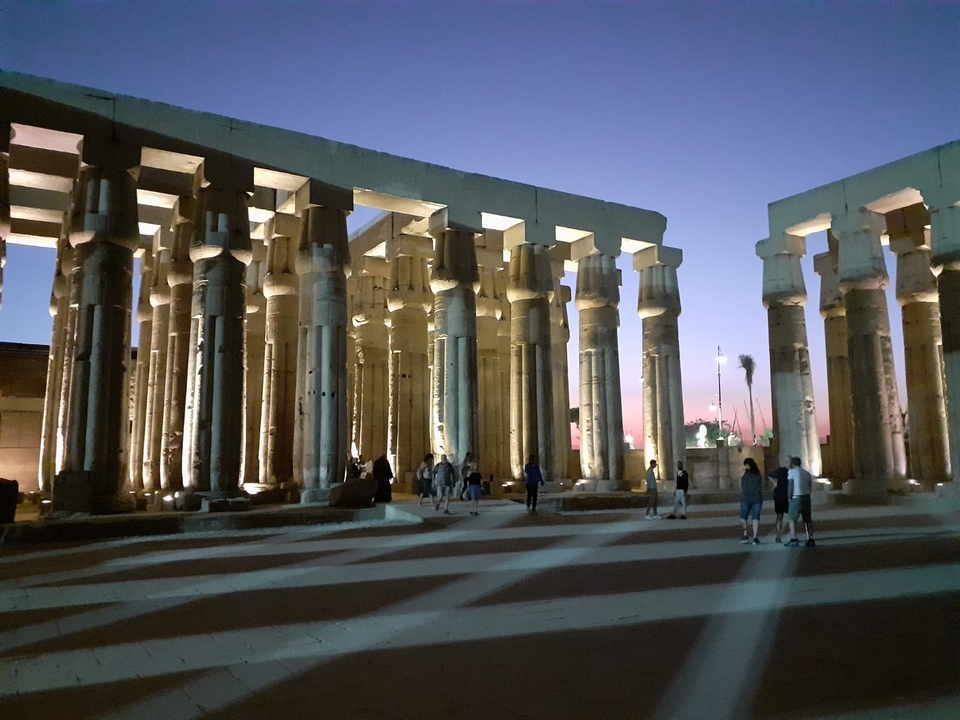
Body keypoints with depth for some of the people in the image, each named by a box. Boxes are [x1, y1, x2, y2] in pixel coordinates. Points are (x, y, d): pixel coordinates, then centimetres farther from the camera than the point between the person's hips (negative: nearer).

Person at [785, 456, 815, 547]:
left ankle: (794, 540, -8)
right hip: (806, 497, 6)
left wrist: (790, 496, -4)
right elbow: (810, 487, 12)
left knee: (792, 519, 0)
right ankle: (810, 540, 11)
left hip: (796, 498, -6)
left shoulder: (792, 471, -4)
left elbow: (790, 485, -12)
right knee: (807, 519, 13)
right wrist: (807, 494, 12)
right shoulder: (807, 473, 16)